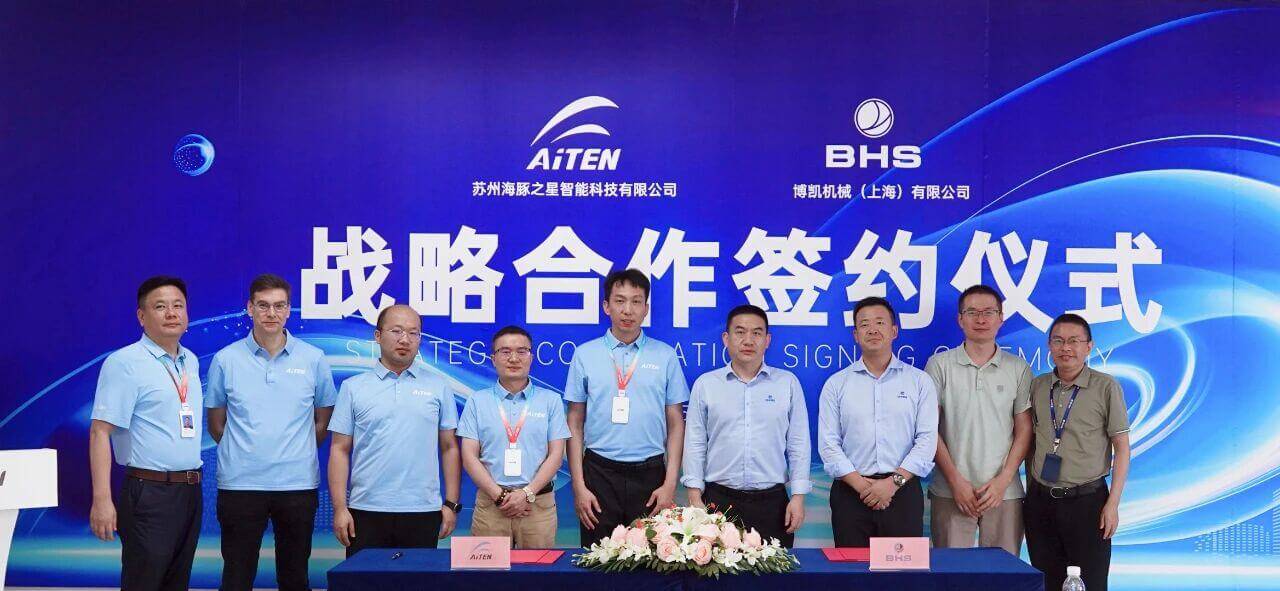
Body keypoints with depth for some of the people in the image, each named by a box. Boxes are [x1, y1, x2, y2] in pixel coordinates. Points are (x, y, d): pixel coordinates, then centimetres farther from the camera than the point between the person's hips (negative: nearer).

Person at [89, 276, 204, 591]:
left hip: (191, 492, 7)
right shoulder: (124, 363, -9)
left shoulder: (192, 361, 13)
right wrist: (102, 500, -22)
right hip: (150, 494, -7)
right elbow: (100, 431, -15)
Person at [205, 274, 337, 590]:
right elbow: (216, 424, 10)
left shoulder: (313, 359, 2)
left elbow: (324, 421, 12)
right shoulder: (225, 360, 2)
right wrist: (244, 453, 5)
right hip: (240, 483, 0)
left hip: (298, 484, 1)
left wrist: (295, 452, 5)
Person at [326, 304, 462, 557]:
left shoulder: (438, 387, 7)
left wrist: (451, 504, 2)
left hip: (422, 511, 0)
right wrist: (340, 508, -4)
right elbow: (340, 450, 4)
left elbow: (449, 448, 8)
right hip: (366, 511, 0)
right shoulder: (353, 387, 6)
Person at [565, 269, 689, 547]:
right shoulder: (585, 355, 4)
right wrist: (579, 486, -2)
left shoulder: (665, 356, 4)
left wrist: (670, 484, -3)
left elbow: (675, 424, 5)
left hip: (649, 474, 0)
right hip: (600, 474, 0)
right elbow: (575, 425, 5)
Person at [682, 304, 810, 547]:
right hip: (719, 500, 0)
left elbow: (799, 444, 6)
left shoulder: (788, 383, 6)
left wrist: (798, 496, -1)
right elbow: (695, 444, 5)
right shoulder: (705, 384, 6)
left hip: (772, 501, 0)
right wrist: (695, 497, -1)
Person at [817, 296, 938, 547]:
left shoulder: (919, 381, 7)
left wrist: (894, 482, -11)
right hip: (850, 491, 0)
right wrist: (860, 485, -10)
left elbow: (927, 440, 0)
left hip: (903, 492, 0)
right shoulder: (836, 384, 8)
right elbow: (828, 444, 1)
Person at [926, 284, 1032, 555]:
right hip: (951, 492, -1)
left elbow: (1024, 430, 6)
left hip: (1004, 492, 1)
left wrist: (1002, 481, -5)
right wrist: (956, 481, -6)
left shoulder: (1018, 369, 8)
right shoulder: (939, 365, 4)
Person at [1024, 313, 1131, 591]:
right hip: (1040, 501, 4)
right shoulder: (1037, 386, 7)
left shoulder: (1106, 387, -5)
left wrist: (1113, 504, -9)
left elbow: (1121, 448, -4)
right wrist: (1031, 491, 10)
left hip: (1086, 501, -4)